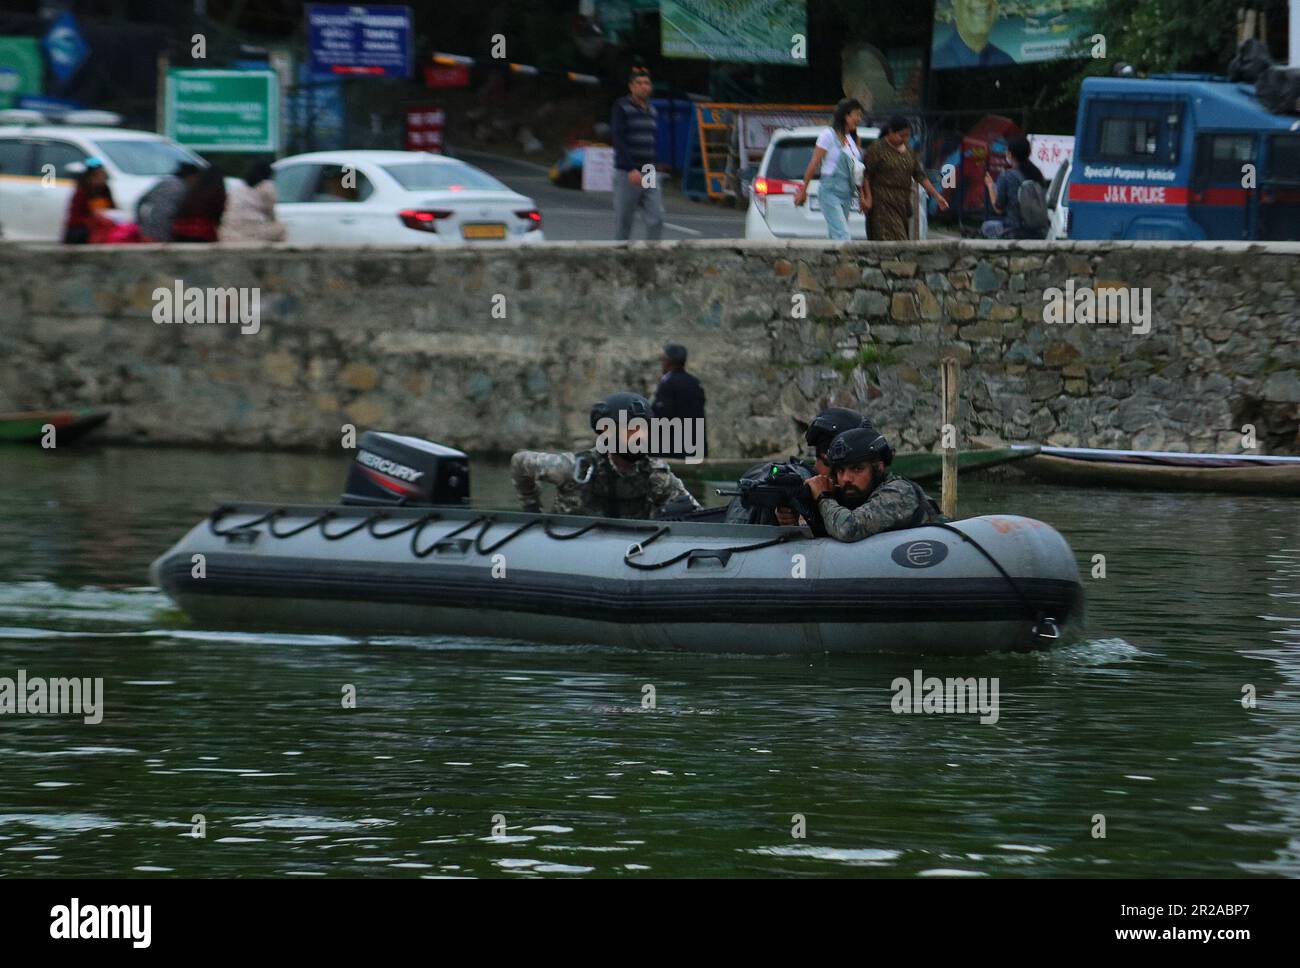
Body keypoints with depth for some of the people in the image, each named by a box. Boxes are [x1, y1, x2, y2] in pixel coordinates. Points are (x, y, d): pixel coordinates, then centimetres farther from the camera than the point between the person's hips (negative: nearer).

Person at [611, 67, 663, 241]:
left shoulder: (651, 111, 13)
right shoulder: (622, 107, -6)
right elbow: (618, 141, -14)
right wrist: (631, 170, -22)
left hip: (650, 174, 5)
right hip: (627, 173, -5)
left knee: (656, 220, -8)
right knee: (623, 222, 2)